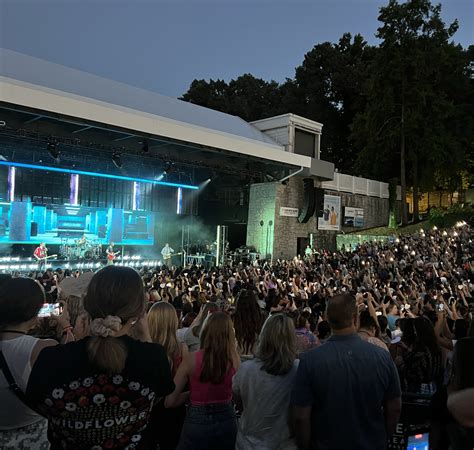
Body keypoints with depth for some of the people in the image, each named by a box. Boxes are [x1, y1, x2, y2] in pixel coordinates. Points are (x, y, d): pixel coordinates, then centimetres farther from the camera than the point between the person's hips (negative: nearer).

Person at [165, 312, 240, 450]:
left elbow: (170, 401, -9)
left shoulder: (192, 359, -14)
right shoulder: (235, 360, -11)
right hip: (226, 422, 2)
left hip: (197, 423, -2)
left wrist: (192, 394, 5)